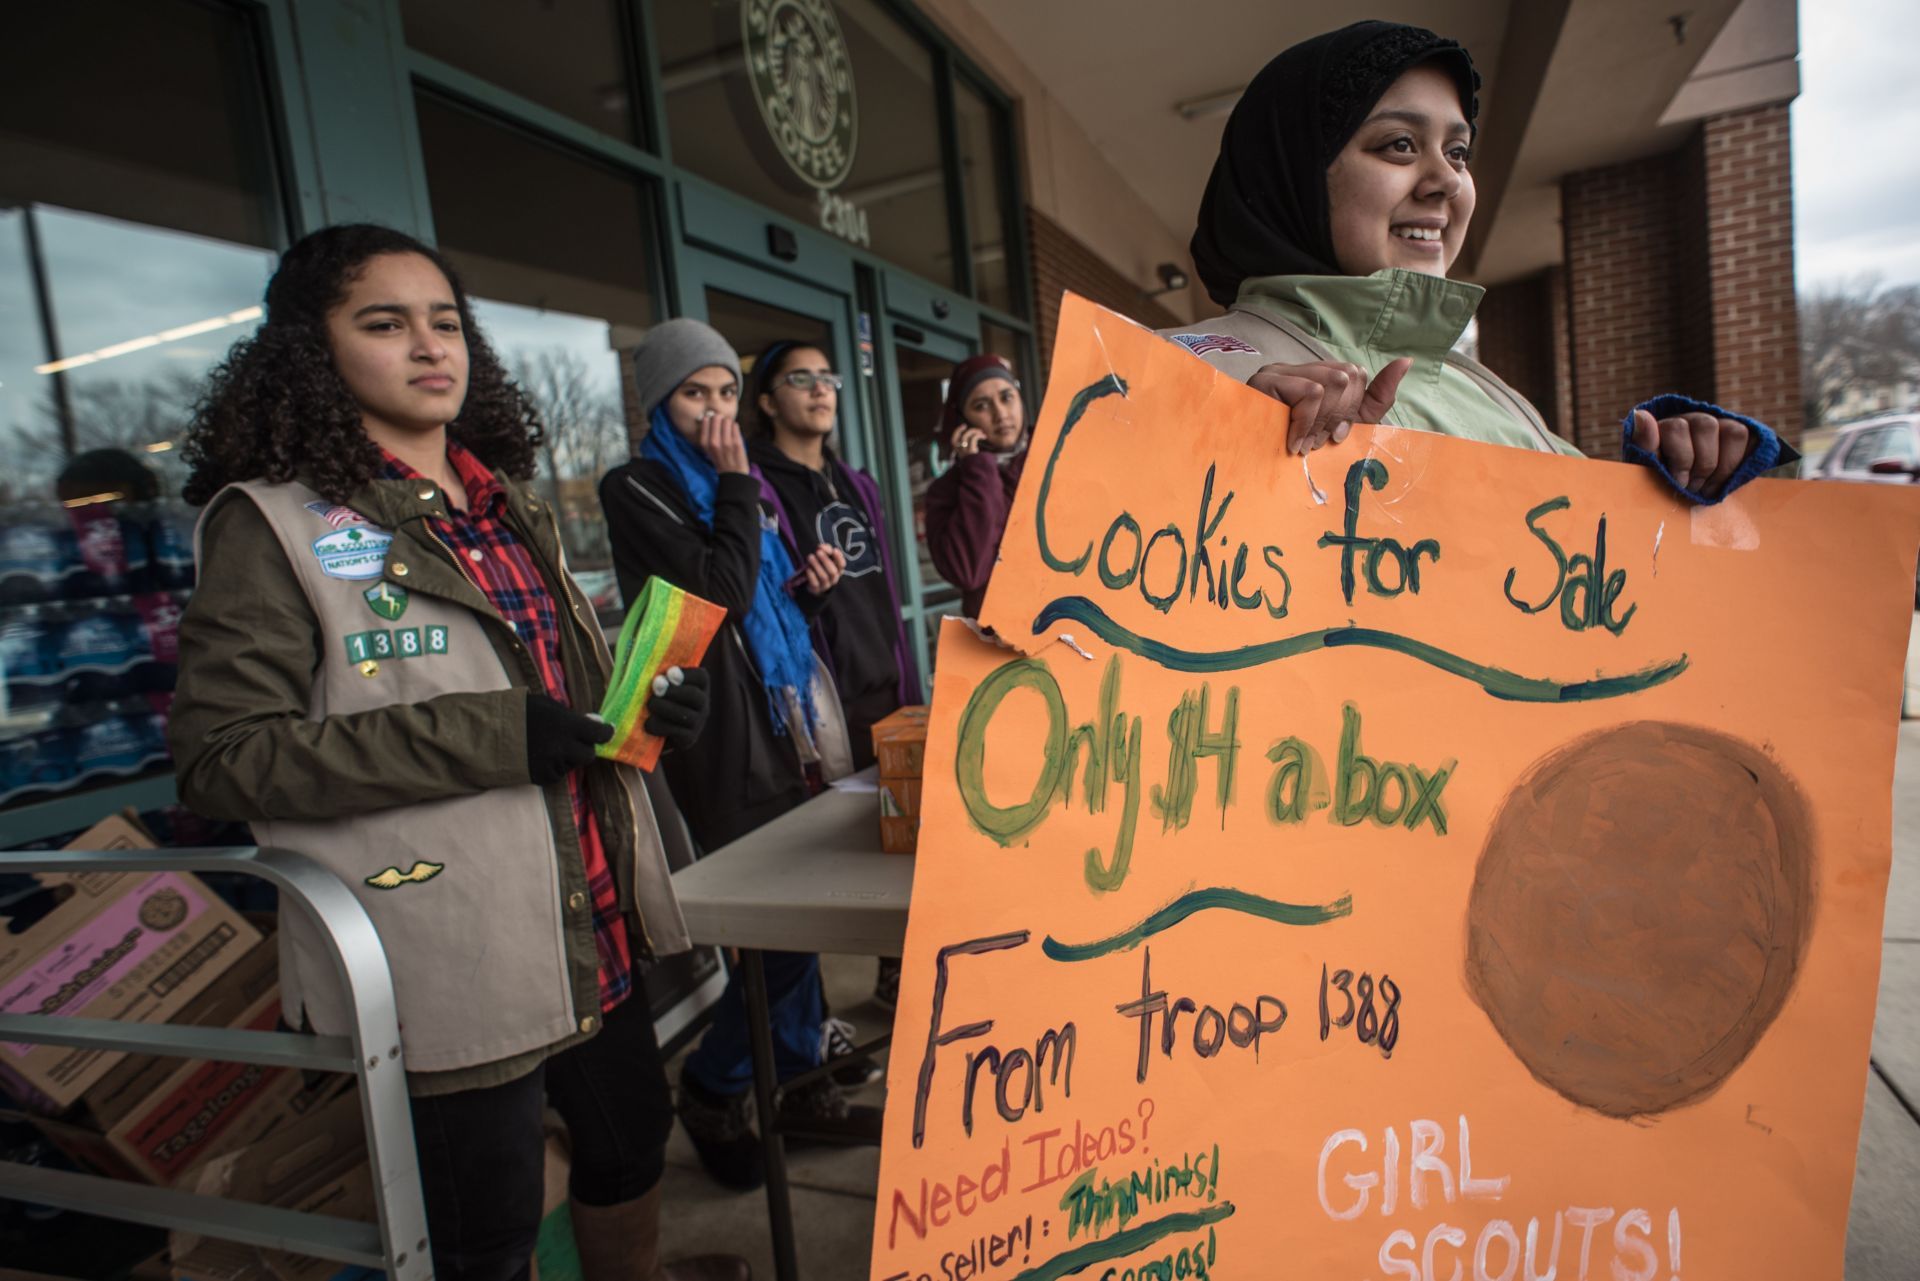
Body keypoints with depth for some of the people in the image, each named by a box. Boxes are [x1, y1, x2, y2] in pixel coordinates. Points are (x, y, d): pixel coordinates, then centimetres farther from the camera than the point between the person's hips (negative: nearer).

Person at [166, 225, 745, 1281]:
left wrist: (654, 702, -2)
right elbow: (219, 755, -16)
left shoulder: (512, 505, 12)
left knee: (632, 1143, 24)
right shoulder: (274, 523, -9)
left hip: (593, 931, 7)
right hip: (449, 967, -6)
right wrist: (490, 738, -24)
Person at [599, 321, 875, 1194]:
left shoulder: (731, 486, 18)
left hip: (784, 719, 7)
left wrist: (813, 587, 2)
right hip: (721, 735, -7)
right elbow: (724, 592, -18)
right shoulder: (636, 490, -6)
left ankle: (798, 1079, 27)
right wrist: (735, 483, -11)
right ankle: (714, 1089, 18)